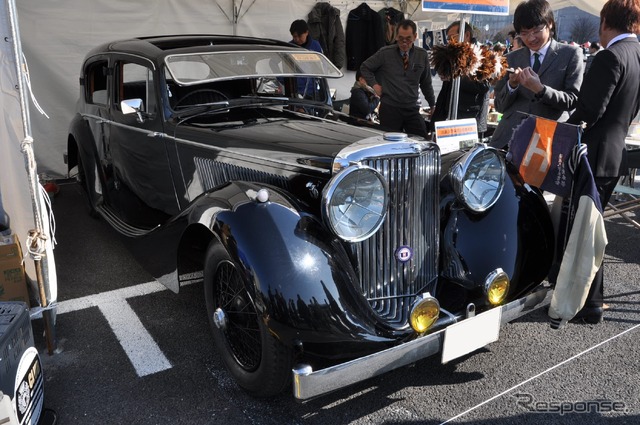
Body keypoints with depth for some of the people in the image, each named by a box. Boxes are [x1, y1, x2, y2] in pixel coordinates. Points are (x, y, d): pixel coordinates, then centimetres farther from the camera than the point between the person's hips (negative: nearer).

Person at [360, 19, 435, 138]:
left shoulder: (422, 55, 8)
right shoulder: (385, 53, 0)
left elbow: (426, 83, 17)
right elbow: (365, 67, 12)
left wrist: (433, 105, 21)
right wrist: (374, 84, -1)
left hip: (412, 109, 3)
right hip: (389, 109, -2)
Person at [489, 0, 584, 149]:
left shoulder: (571, 54, 6)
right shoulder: (511, 59, 14)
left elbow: (573, 100, -2)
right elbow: (499, 106, 11)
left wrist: (540, 89, -17)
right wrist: (511, 85, -9)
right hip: (509, 137, 3)